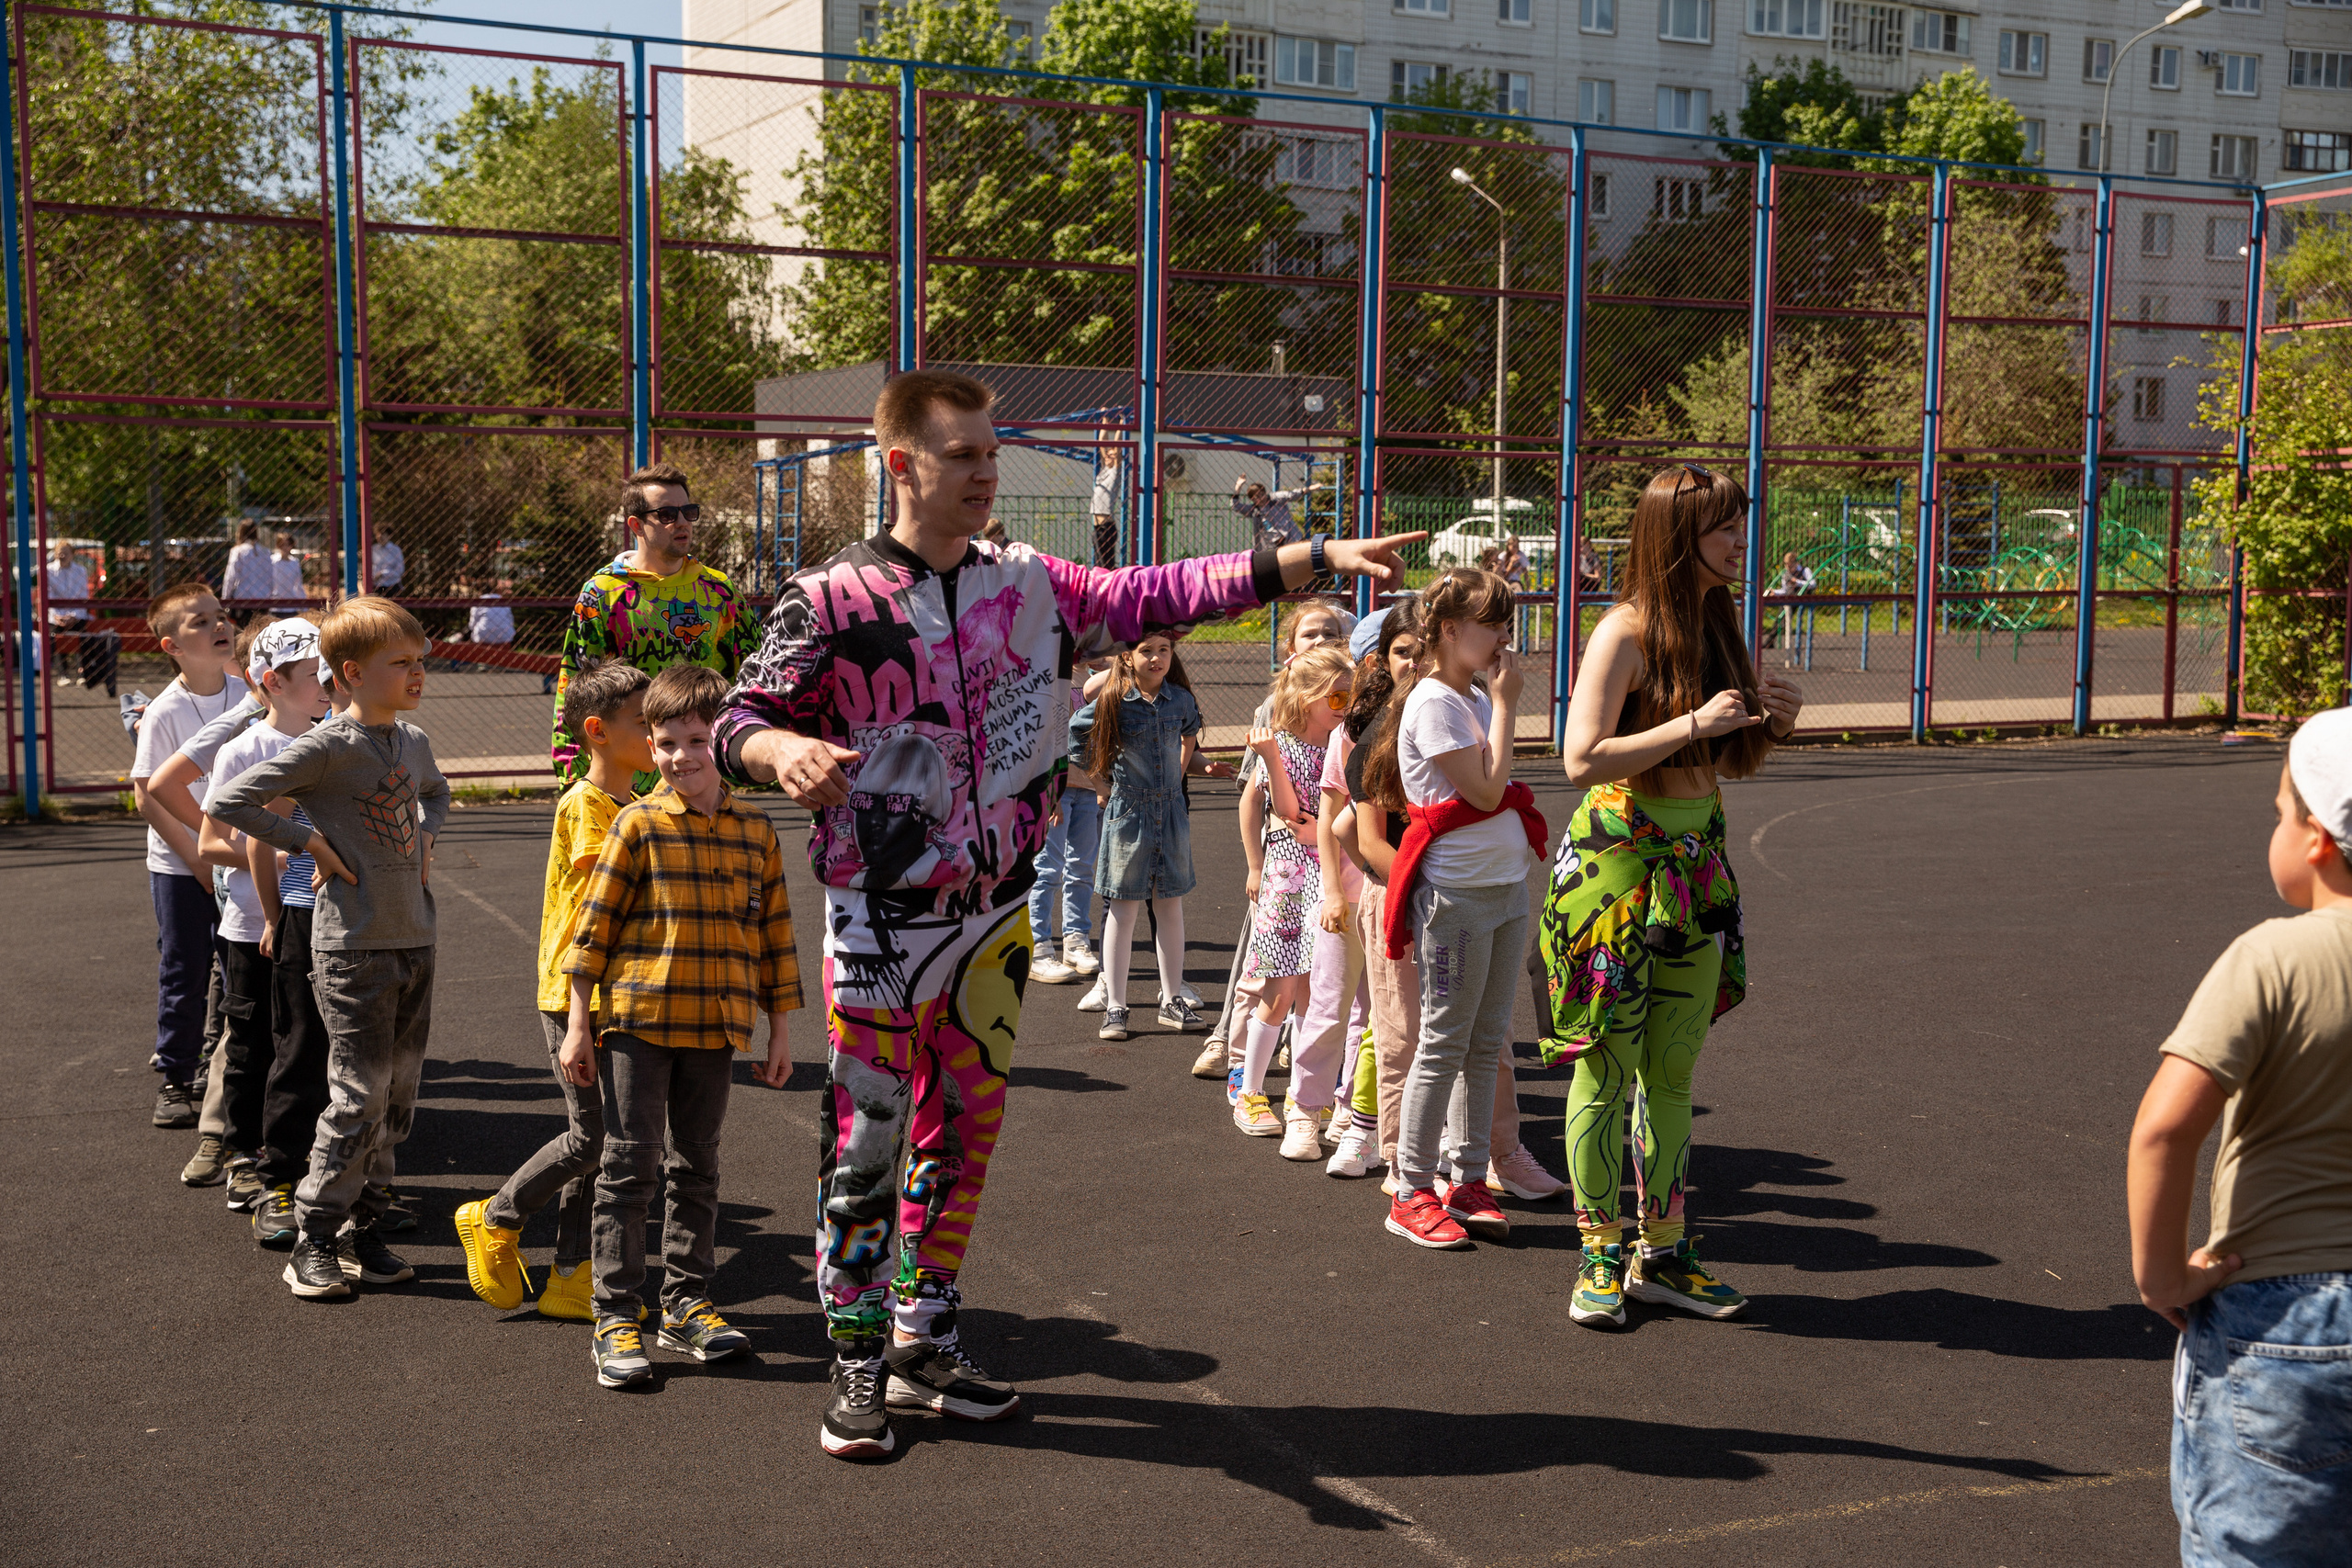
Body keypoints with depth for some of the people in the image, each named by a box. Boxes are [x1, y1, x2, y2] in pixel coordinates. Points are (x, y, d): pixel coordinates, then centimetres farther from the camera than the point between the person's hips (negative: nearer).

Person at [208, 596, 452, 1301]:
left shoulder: (413, 741, 10)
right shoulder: (328, 747, -12)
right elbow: (230, 802, -16)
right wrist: (310, 843, -13)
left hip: (415, 939, 7)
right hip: (353, 945, -7)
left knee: (399, 1096, 10)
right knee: (359, 1097, -6)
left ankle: (364, 1230, 22)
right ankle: (314, 1244, 6)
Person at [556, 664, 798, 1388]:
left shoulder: (755, 831, 5)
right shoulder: (639, 825, -5)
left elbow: (773, 934, 10)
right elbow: (595, 922, -3)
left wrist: (780, 1032, 11)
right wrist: (578, 1025, -5)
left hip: (715, 1028, 4)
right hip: (636, 1022, -3)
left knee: (697, 1167, 12)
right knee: (629, 1166, 0)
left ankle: (686, 1304, 23)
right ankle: (616, 1317, 6)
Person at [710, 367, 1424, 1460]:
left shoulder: (1030, 587, 5)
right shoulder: (834, 600, -8)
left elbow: (1160, 596, 5)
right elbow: (741, 720, -5)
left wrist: (1320, 557, -1)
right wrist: (784, 751, -30)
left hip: (994, 917, 5)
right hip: (880, 920, -5)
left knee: (963, 1129, 13)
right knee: (867, 1139, 1)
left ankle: (923, 1344, 27)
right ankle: (857, 1365, 16)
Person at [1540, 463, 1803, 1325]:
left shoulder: (1719, 625, 9)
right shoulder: (1627, 632, -13)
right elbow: (1583, 759, -20)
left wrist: (1771, 722, -1)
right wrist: (1693, 723, -22)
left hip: (1695, 864, 7)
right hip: (1617, 858, -7)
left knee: (1674, 1071, 11)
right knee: (1607, 1067, 0)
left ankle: (1662, 1253, 19)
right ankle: (1601, 1256, 11)